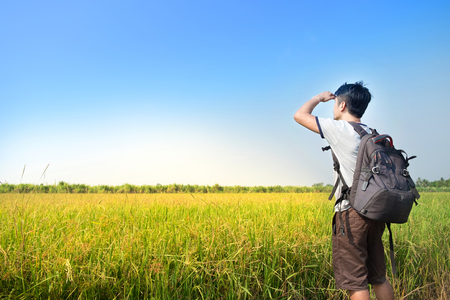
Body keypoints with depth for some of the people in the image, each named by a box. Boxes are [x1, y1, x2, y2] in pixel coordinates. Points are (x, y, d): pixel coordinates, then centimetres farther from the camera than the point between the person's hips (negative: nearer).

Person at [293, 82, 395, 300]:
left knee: (355, 282, -2)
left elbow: (300, 115, -5)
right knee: (378, 278, 18)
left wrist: (319, 97, 12)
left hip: (352, 212, -8)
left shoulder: (340, 129, -9)